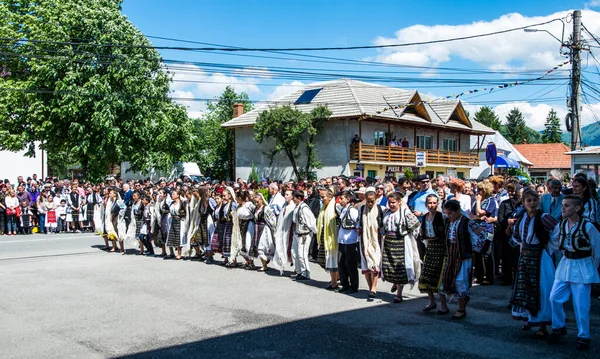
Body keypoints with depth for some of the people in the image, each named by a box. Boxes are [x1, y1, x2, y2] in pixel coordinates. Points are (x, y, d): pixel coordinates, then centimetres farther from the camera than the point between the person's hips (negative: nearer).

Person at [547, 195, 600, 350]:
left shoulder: (587, 226, -16)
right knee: (555, 298, 3)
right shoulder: (561, 225, -1)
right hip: (565, 264, 5)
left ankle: (583, 337, 15)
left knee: (581, 305, -1)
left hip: (583, 267, -5)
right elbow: (553, 243, 13)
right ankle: (559, 327, 25)